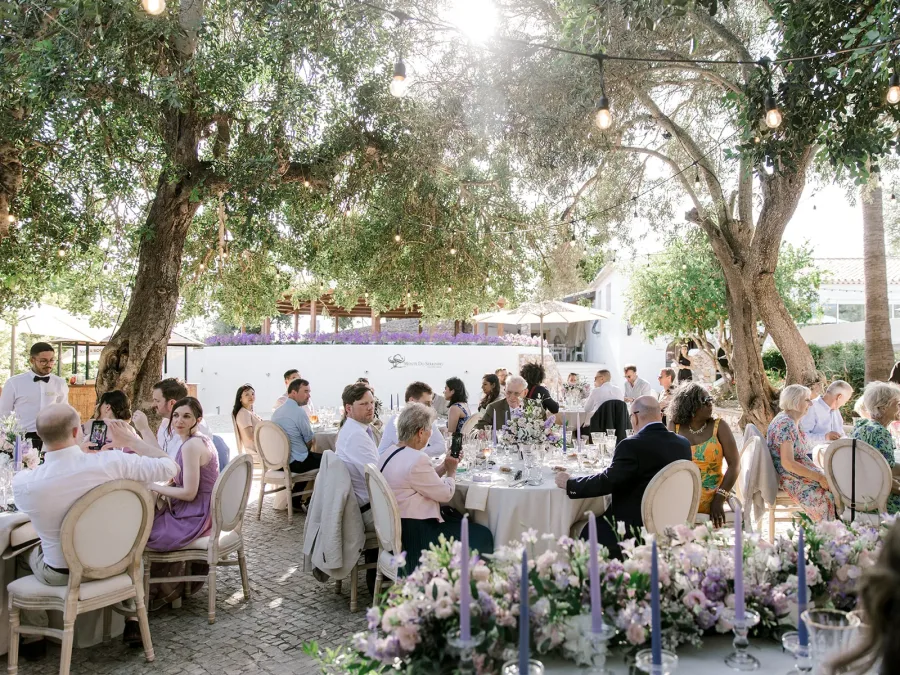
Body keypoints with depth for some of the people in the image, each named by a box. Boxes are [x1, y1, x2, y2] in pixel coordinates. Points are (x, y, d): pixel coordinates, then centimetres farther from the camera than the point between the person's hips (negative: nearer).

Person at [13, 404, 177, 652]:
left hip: (59, 574, 0)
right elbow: (169, 466, -13)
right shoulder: (110, 462, -25)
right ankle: (132, 622, 28)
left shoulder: (22, 483, -22)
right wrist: (130, 438, -3)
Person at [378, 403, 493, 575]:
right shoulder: (416, 459, -24)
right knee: (482, 536, 0)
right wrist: (451, 471, 4)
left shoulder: (389, 453, 6)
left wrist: (444, 466, 9)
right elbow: (445, 493, -13)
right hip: (415, 536, -10)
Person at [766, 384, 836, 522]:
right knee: (829, 496, -17)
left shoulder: (791, 421, 10)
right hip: (789, 478, -10)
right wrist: (819, 477, -21)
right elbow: (788, 463, -25)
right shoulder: (786, 425, -20)